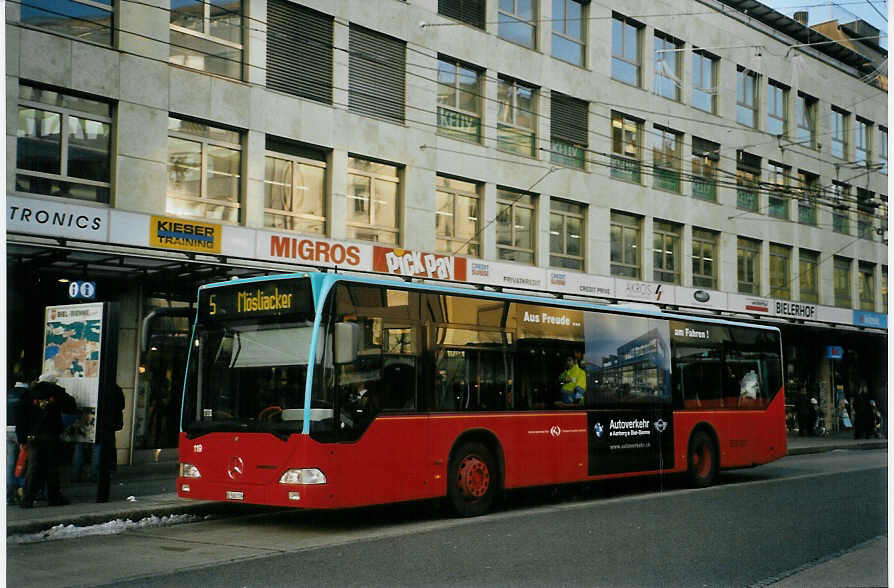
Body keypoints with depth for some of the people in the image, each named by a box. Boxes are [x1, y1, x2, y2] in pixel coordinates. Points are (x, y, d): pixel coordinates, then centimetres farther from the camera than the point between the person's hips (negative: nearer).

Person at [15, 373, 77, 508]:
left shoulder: (29, 393, 7)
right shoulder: (57, 392, 1)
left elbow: (20, 417, 6)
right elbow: (72, 407, 5)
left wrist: (21, 439, 9)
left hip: (33, 437, 2)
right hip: (53, 437, -2)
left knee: (33, 468, 2)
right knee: (52, 467, 6)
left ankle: (27, 499, -3)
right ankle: (54, 497, 11)